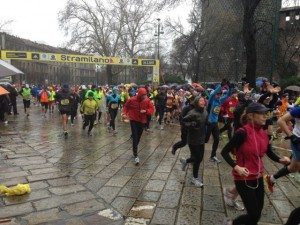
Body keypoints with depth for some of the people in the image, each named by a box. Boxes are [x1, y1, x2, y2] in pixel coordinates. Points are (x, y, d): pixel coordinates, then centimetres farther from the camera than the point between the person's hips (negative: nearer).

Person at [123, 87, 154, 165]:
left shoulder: (147, 100, -7)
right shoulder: (132, 100, -13)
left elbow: (152, 109, -2)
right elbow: (126, 106, 2)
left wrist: (146, 111, -21)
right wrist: (126, 114, -13)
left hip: (142, 121, 3)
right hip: (134, 120, -3)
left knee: (138, 137, 16)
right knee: (135, 138, -11)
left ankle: (134, 150, 40)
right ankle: (135, 155, -8)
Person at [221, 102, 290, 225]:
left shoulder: (264, 134, 1)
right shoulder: (243, 132, -21)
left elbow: (270, 153, 14)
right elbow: (224, 152, -17)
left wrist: (281, 159, -5)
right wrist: (236, 167, -29)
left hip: (258, 177, 7)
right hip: (243, 179, -7)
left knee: (257, 213, 15)